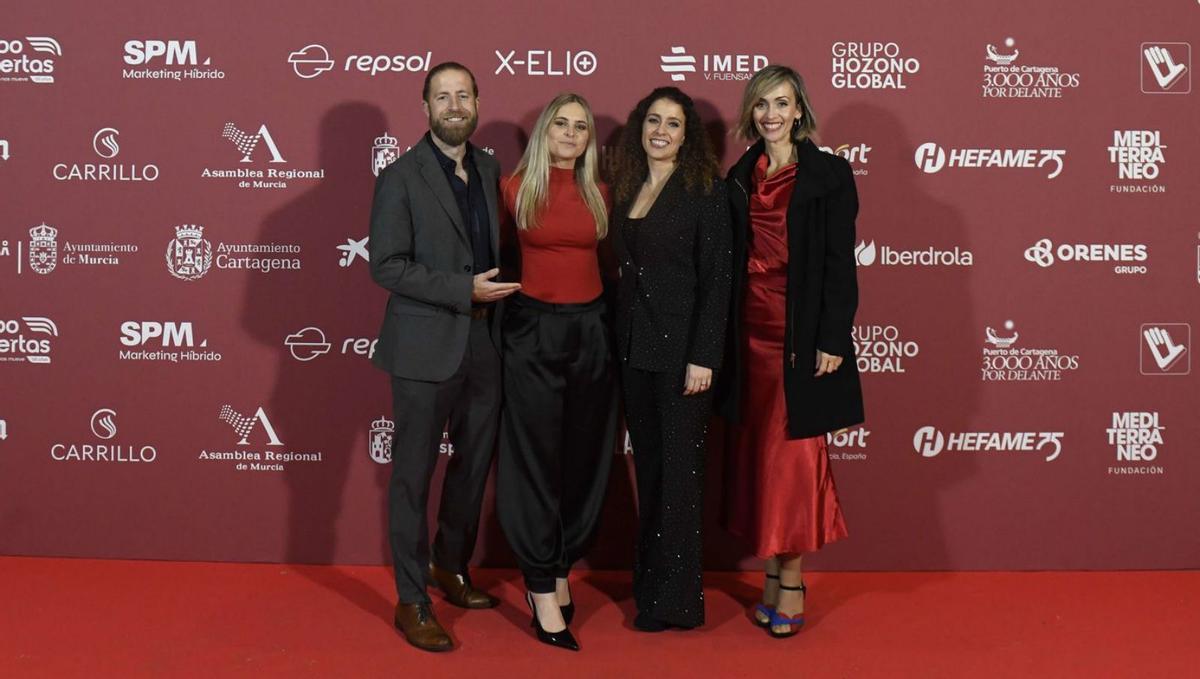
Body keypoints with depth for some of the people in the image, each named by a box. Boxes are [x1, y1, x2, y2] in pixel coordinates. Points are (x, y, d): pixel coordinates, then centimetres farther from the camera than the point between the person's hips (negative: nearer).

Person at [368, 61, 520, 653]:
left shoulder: (491, 171, 9)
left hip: (486, 345, 6)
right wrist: (464, 290, -20)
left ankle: (451, 567, 38)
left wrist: (501, 288, 2)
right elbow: (386, 266, -14)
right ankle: (411, 601, 17)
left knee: (474, 465, 17)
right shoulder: (400, 177, -9)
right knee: (413, 475, 5)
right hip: (426, 349, -6)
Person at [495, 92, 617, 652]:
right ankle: (542, 590, 10)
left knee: (585, 458, 8)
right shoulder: (514, 189, -2)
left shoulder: (599, 194, 6)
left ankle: (560, 570, 24)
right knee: (535, 458, 1)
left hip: (590, 329, 4)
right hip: (533, 331, -4)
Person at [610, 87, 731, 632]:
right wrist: (619, 338, 8)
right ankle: (648, 579, 23)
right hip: (633, 345, 6)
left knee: (678, 468, -1)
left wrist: (703, 357, -17)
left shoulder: (704, 189, -7)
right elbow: (624, 269, 14)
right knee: (648, 465, 12)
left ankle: (674, 599, 8)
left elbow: (716, 278, -11)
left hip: (681, 346, -6)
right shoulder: (627, 189, 12)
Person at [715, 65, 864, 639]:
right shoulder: (740, 178, 10)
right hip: (751, 332, 5)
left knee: (792, 455, -2)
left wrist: (832, 339, -14)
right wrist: (724, 339, 7)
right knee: (758, 452, 8)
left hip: (801, 333, -5)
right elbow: (732, 261, 11)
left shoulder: (828, 174, -4)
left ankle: (791, 580, 10)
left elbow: (840, 263, -8)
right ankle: (774, 574, 19)